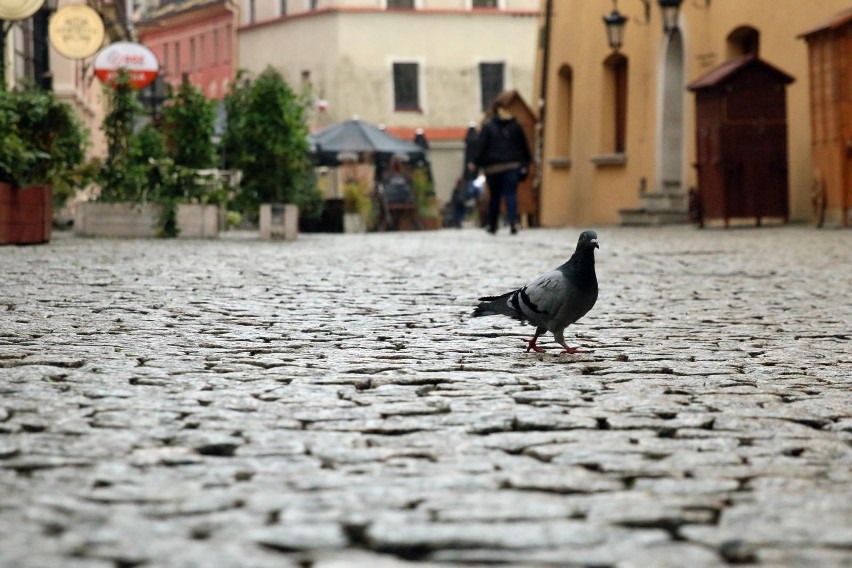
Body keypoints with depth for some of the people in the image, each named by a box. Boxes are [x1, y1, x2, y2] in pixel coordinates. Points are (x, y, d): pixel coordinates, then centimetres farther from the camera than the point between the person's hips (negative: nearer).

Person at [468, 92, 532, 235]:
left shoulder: (488, 126, -3)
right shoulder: (514, 125, 6)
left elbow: (481, 146, -6)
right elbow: (524, 145, 10)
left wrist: (476, 163, 0)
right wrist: (526, 163, 18)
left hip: (493, 167, -1)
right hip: (512, 165, 1)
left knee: (494, 196, 10)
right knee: (511, 193, -5)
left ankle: (492, 225, 17)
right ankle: (513, 221, -25)